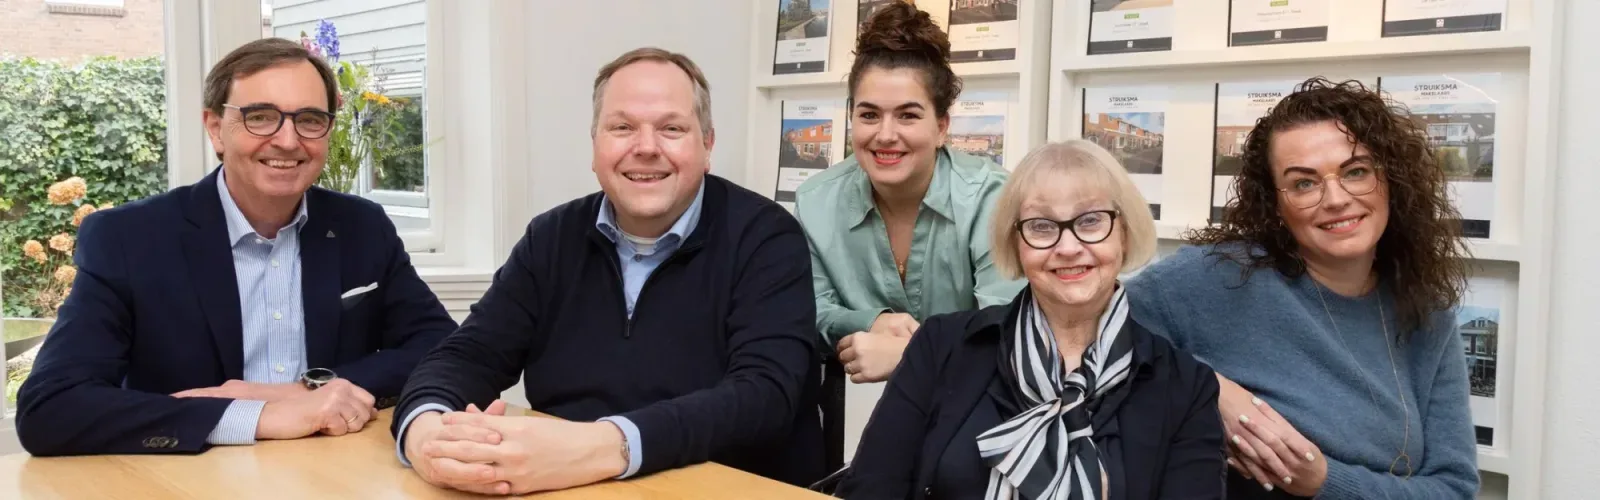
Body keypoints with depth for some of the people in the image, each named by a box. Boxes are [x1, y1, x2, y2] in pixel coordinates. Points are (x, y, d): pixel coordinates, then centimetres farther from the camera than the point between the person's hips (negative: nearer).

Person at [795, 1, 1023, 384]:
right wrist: (871, 322, -19)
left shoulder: (990, 197, -14)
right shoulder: (815, 202, -4)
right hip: (858, 394, 2)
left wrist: (907, 352, -30)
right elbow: (808, 313, 0)